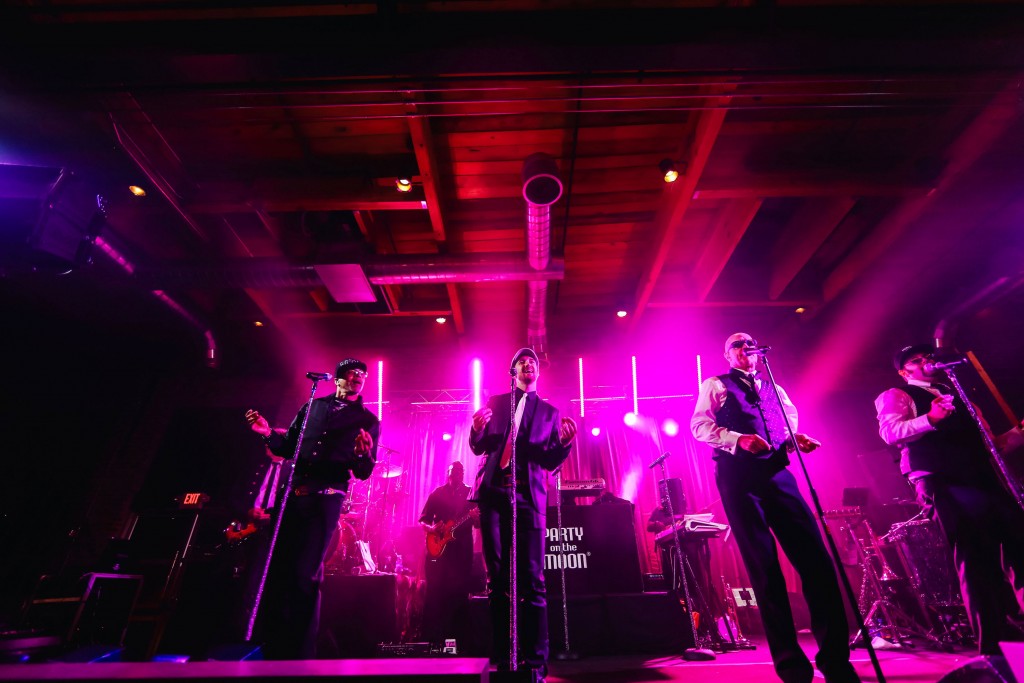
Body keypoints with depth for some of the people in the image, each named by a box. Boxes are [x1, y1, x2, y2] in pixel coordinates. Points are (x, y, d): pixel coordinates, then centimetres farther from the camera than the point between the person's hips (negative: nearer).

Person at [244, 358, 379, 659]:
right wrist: (269, 434, 0)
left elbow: (364, 473, 0)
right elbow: (288, 448, 18)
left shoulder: (368, 421, 5)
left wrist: (363, 454, -21)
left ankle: (300, 653, 12)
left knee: (305, 574, -6)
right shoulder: (313, 406, 15)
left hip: (326, 499, -4)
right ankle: (271, 647, 24)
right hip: (292, 492, 4)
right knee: (276, 566, 5)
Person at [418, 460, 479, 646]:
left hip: (462, 550, 1)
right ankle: (431, 637, 12)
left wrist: (475, 518, -19)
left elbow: (477, 524, 4)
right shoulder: (437, 493, 5)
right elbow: (423, 520, 6)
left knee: (459, 593, 4)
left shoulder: (470, 494, 7)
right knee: (434, 592, 0)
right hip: (438, 548, -1)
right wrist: (432, 529, -14)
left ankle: (454, 636, 17)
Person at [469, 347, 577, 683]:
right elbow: (479, 448, 8)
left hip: (529, 497, 0)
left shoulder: (550, 412, 13)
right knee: (497, 578, 7)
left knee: (532, 580, -2)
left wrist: (566, 442, -12)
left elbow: (551, 463, 8)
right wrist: (477, 429, -14)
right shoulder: (495, 402, 13)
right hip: (494, 493, 1)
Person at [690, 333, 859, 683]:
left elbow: (791, 423, 18)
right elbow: (700, 426, -3)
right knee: (764, 565, -1)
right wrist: (739, 439, -17)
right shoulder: (714, 386, 9)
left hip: (777, 473, 5)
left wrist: (797, 438, -5)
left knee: (815, 556, -3)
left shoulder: (774, 389, 26)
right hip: (738, 476, -4)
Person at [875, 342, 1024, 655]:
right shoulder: (895, 395, 4)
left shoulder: (957, 397, 29)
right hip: (943, 482, -7)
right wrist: (929, 418, -29)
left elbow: (989, 442, 28)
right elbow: (890, 431, -15)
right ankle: (993, 642, -6)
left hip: (984, 478, 7)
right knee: (976, 558, -12)